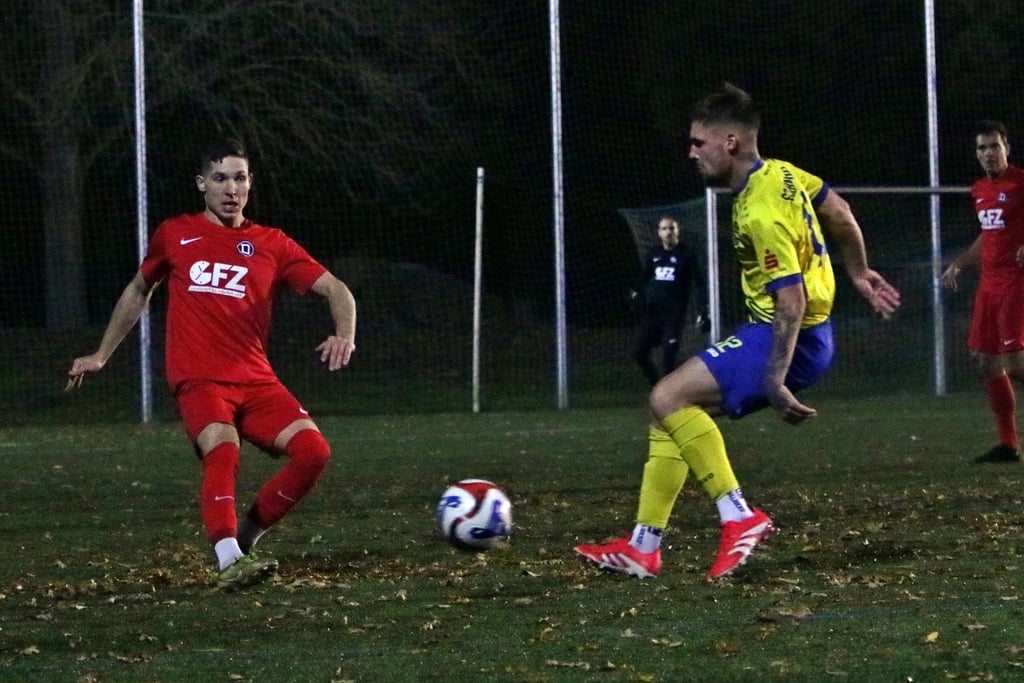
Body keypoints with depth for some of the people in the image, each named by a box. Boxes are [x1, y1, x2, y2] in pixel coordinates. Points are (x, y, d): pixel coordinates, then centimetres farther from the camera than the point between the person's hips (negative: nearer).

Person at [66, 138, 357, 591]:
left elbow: (336, 290, 8)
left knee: (314, 450, -19)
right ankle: (228, 562, -46)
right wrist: (101, 355, 28)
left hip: (256, 380, 3)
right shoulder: (175, 235, 12)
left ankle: (247, 536, -1)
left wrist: (344, 336, -13)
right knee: (223, 448, -33)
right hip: (198, 380, -3)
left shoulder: (272, 244, 11)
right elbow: (138, 292, 27)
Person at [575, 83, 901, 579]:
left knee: (668, 398, -19)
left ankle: (739, 518, -18)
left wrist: (774, 382, -30)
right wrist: (858, 273, 32)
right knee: (669, 411, 8)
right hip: (777, 330, 10)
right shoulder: (778, 173, 5)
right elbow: (839, 213, 19)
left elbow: (792, 300, -28)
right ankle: (642, 548, 8)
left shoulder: (761, 214, -24)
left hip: (790, 340, -10)